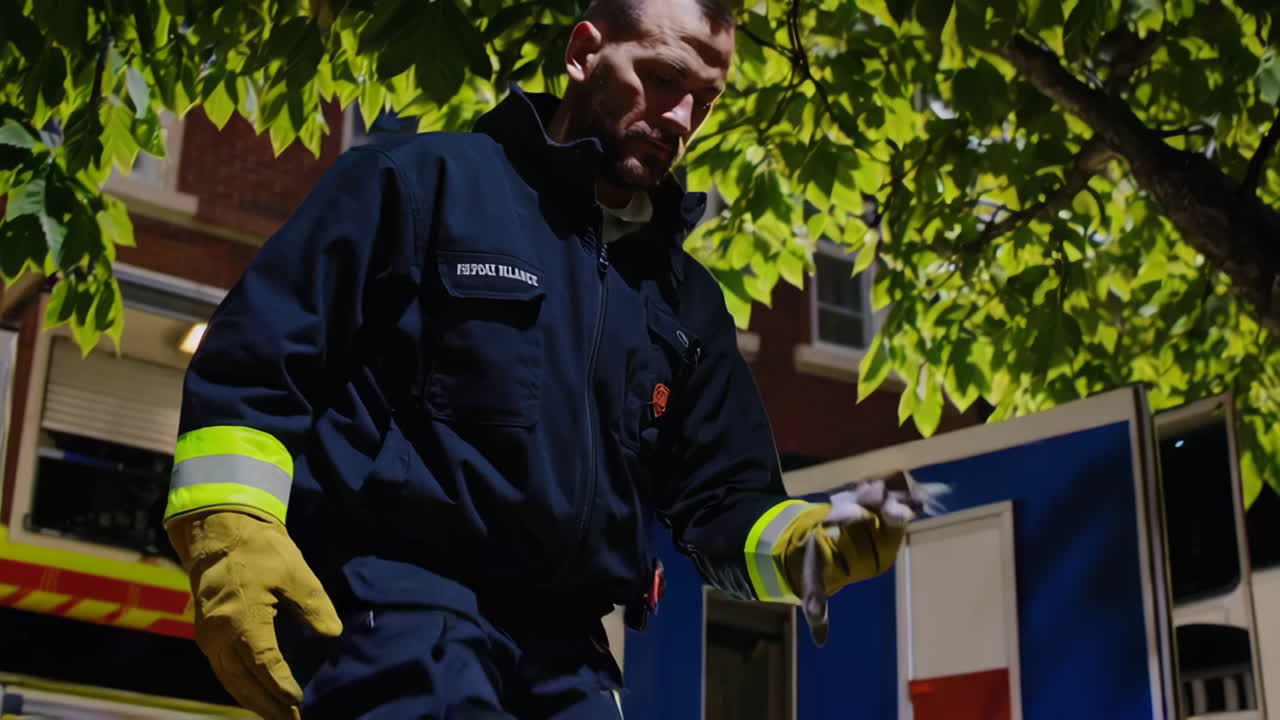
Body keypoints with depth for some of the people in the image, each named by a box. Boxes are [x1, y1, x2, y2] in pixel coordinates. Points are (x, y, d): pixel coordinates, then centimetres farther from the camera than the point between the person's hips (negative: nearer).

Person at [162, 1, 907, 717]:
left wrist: (809, 543, -1)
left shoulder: (685, 297, 19)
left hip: (563, 648, 7)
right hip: (392, 606, -6)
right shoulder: (422, 180, 1)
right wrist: (231, 539, -17)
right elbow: (251, 361, -4)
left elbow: (724, 498, 20)